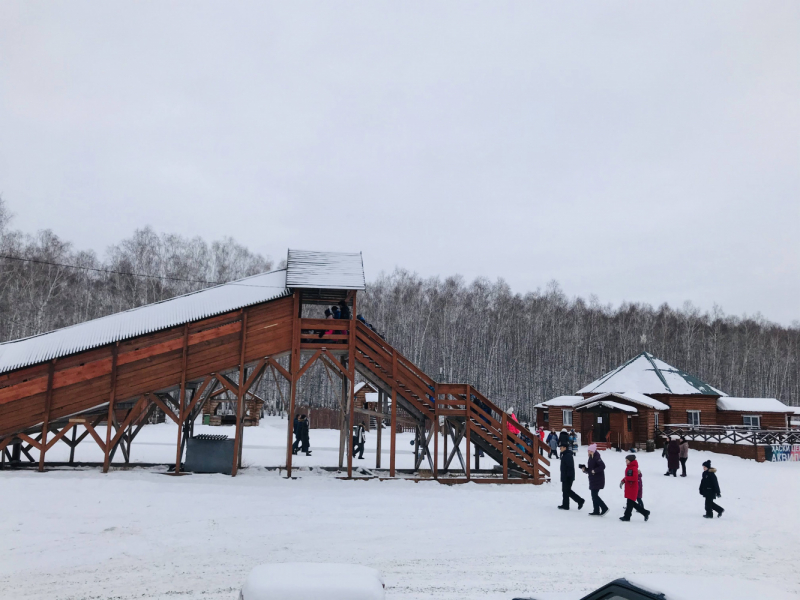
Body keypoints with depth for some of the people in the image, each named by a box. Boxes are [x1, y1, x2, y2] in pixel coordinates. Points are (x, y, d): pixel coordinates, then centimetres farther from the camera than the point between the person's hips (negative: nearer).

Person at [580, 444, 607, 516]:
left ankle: (604, 508, -3)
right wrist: (585, 469, 2)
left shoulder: (596, 458, -15)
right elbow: (589, 469, 20)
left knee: (594, 495, -10)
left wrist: (594, 470, -24)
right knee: (594, 495, 11)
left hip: (597, 480, -10)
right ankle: (596, 511, 16)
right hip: (593, 480, 10)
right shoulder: (591, 458, 14)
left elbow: (603, 466, -27)